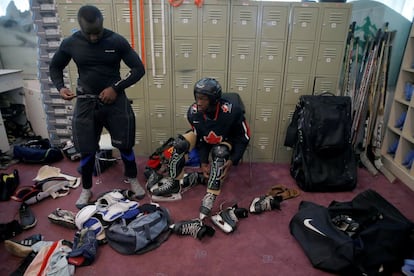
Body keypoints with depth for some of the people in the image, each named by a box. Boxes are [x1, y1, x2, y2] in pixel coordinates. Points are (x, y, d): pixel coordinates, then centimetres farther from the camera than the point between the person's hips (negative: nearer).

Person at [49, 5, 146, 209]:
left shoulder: (117, 41, -8)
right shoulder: (70, 43, -3)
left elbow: (139, 69, -5)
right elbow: (55, 66, 13)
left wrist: (116, 88, -15)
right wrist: (60, 87, -6)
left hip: (115, 100, -1)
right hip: (86, 102, 1)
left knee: (125, 145, 5)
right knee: (86, 150, 6)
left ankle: (132, 179, 30)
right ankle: (86, 189, 27)